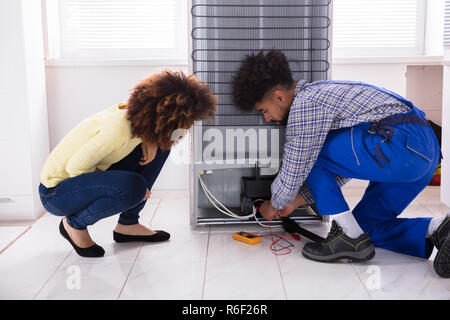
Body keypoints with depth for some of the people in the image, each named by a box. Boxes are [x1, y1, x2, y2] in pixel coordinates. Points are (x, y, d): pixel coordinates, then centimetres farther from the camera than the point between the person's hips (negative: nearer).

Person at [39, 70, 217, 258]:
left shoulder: (139, 115, -9)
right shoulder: (118, 129, -32)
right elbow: (75, 167, -25)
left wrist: (150, 141, -11)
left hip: (90, 175, 8)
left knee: (158, 148, -2)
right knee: (132, 187, -34)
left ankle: (128, 224, 6)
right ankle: (74, 224, -6)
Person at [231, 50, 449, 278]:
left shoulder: (303, 105, -8)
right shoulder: (319, 92, 23)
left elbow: (292, 174, -3)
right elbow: (342, 169, 28)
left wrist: (274, 206, 18)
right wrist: (296, 201, 29)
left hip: (400, 143, -11)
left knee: (309, 154, 1)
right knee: (366, 224, 19)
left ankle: (351, 238, 0)